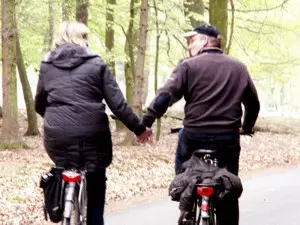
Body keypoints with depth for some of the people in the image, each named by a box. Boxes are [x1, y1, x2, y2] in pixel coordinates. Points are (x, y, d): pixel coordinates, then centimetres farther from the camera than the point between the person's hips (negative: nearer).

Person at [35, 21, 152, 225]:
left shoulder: (47, 65, 10)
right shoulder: (96, 64, 1)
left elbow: (40, 105, 19)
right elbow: (117, 104, -3)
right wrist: (139, 128, 7)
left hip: (58, 137, 2)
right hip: (92, 136, -2)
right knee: (95, 192, 12)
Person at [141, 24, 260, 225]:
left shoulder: (189, 65, -3)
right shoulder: (239, 67, 10)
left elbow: (164, 97, -12)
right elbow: (253, 103, 16)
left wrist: (146, 123, -4)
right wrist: (246, 127, 33)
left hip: (195, 136, -3)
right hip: (228, 139, 3)